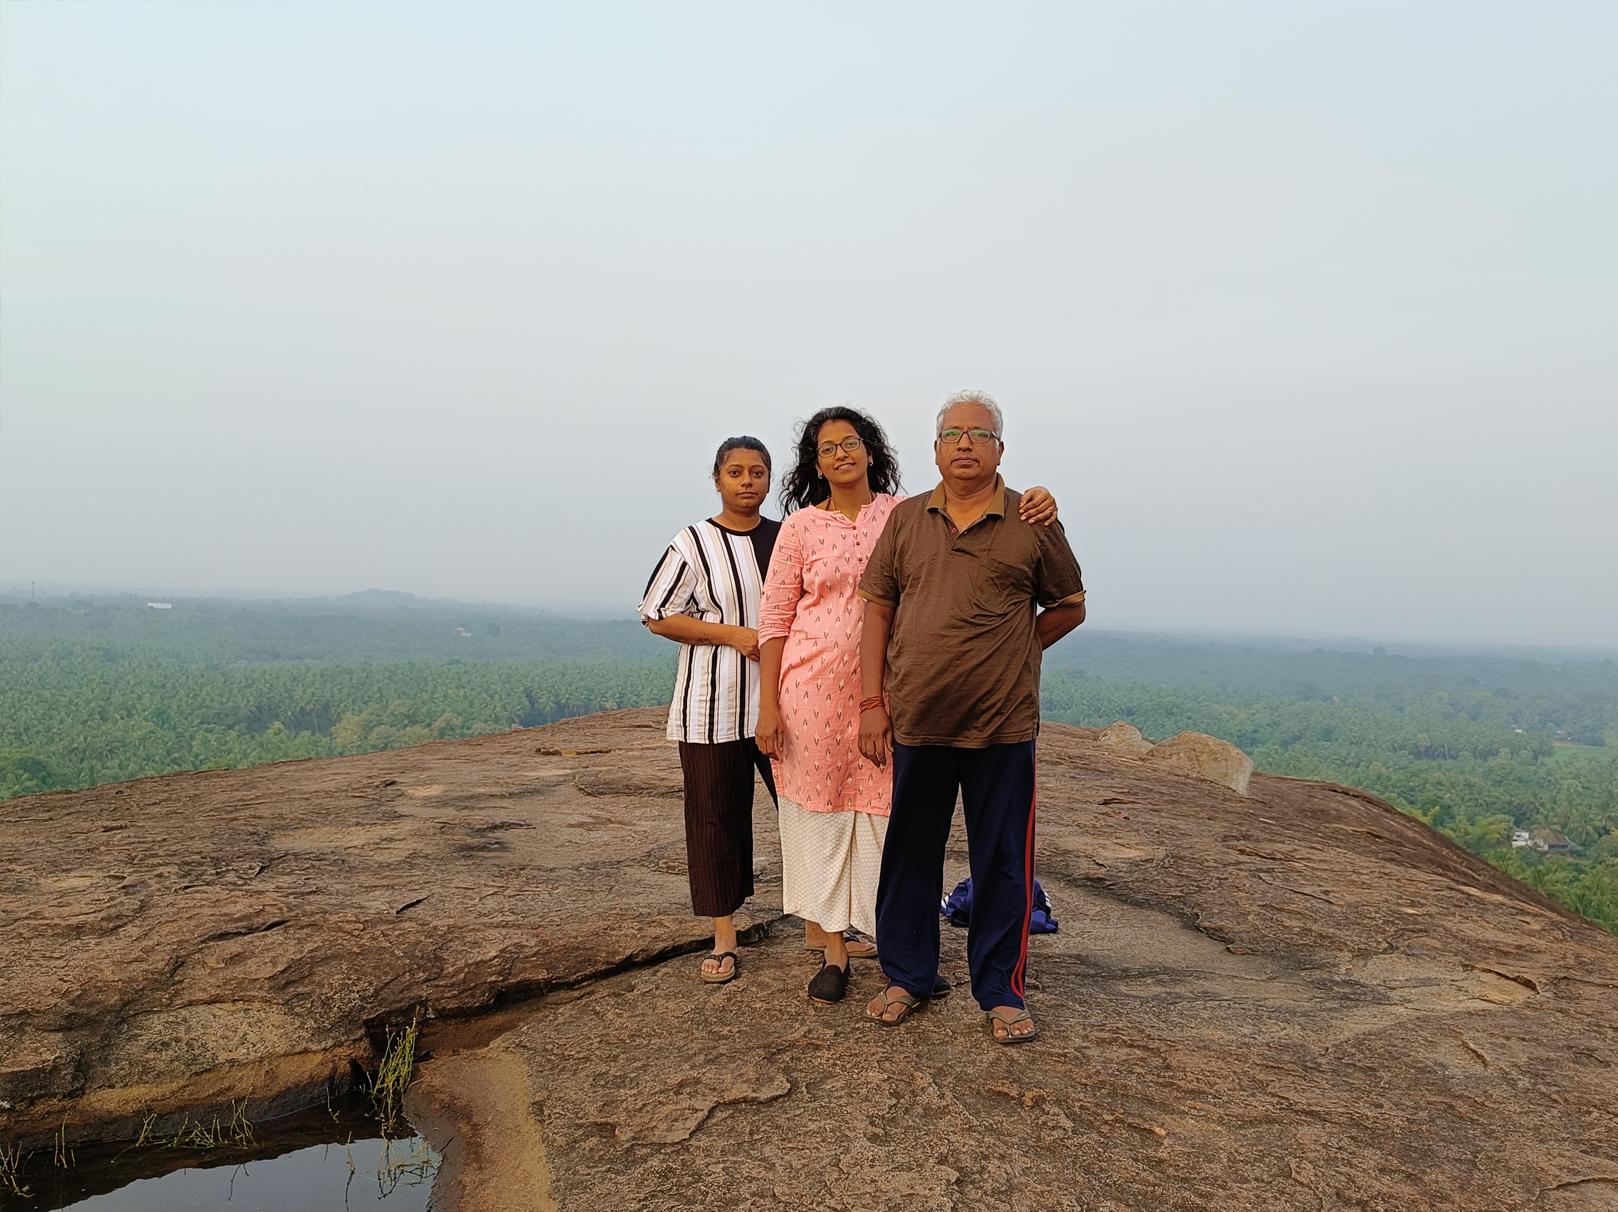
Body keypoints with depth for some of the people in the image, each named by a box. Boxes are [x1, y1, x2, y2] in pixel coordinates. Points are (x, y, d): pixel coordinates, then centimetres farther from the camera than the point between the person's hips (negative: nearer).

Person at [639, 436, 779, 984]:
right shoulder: (693, 544, -4)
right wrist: (733, 635, -13)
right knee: (716, 817, 4)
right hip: (712, 707, -3)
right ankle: (724, 938, 19)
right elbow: (657, 616, -5)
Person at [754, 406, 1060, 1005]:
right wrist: (768, 706, -3)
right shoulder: (801, 525, 1)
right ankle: (833, 950, 21)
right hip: (814, 690, 0)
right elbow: (774, 618, 1)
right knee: (822, 816, 7)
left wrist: (1033, 505, -19)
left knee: (888, 815, 6)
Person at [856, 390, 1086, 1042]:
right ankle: (907, 977, 30)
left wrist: (1009, 652, 4)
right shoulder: (905, 519, 6)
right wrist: (872, 701, 2)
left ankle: (1000, 990, 24)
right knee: (909, 854, 13)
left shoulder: (1032, 523, 1)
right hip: (915, 723, 2)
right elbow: (878, 610, 7)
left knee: (1002, 862, 7)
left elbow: (1068, 606, 12)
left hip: (1002, 726, -2)